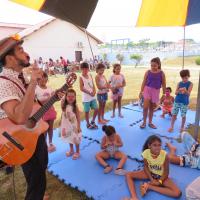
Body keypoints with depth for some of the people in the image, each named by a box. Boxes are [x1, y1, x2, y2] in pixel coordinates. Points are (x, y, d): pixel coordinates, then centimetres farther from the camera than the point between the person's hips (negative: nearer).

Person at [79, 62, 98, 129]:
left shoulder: (90, 75, 7)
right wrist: (90, 93, -16)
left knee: (96, 109, 8)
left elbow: (93, 85, 8)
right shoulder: (81, 77, -11)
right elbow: (81, 88, -15)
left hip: (93, 97, 6)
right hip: (86, 98, -6)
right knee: (87, 111, 6)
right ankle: (88, 124, 24)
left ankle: (93, 121, 28)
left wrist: (94, 91, -9)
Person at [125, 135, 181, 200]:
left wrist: (159, 182, -23)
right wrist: (151, 179, -18)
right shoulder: (146, 153, -23)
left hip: (161, 175, -1)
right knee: (128, 175, -12)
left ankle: (149, 186, -20)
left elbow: (166, 171, -15)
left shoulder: (164, 155, -28)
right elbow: (146, 167, -9)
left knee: (177, 193, -25)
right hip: (150, 172, 2)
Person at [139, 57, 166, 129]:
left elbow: (163, 84, 2)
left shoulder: (161, 73, -3)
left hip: (156, 91, 1)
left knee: (152, 108, 12)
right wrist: (141, 91, 1)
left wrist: (164, 94, 3)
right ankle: (144, 122, 7)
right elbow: (144, 82, 2)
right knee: (145, 107, -11)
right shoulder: (148, 72, -3)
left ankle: (150, 122, 27)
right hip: (147, 89, -1)